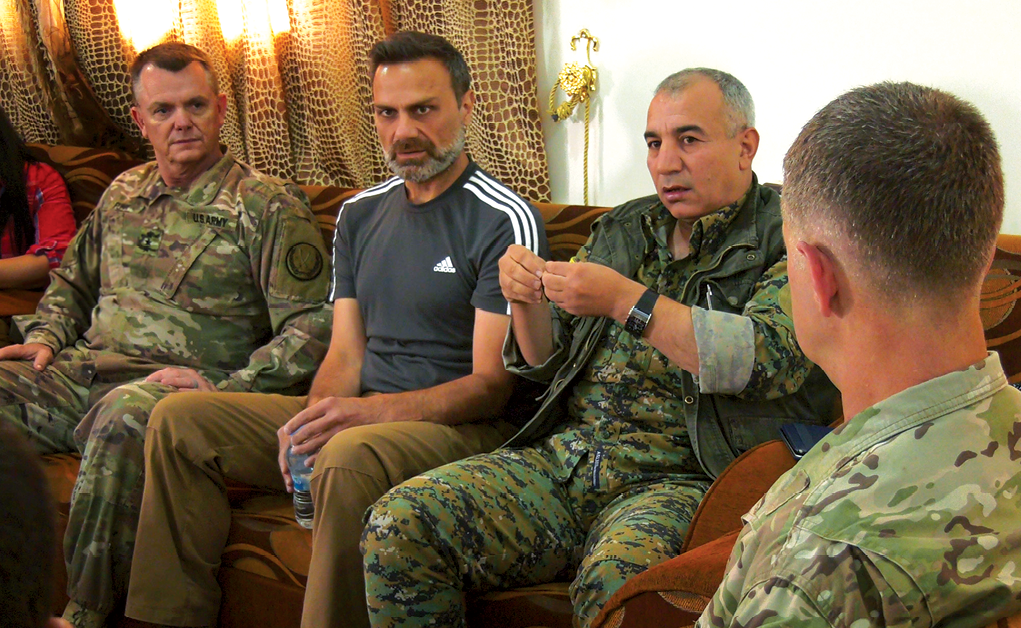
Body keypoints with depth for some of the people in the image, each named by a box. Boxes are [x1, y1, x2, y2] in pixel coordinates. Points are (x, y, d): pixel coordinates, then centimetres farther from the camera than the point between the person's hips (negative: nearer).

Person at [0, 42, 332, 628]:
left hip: (180, 383, -6)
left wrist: (227, 386, -17)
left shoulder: (268, 206, 0)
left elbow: (312, 326, -8)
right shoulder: (123, 193, 20)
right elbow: (71, 283, 34)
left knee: (123, 415, -39)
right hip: (84, 372, 6)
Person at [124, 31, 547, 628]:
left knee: (349, 457, -39)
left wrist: (375, 410, -27)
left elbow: (492, 384, -14)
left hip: (461, 425, -7)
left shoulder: (505, 222, -8)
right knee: (179, 419, -4)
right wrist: (314, 418, -12)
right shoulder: (360, 215, 15)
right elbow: (345, 355, 11)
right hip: (360, 413, 7)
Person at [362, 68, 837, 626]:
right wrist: (527, 301, 1)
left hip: (681, 477, -5)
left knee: (617, 575, -39)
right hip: (566, 454, 6)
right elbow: (549, 361, 24)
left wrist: (626, 301, -18)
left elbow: (772, 359, -16)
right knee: (397, 525, -17)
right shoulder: (620, 230, 20)